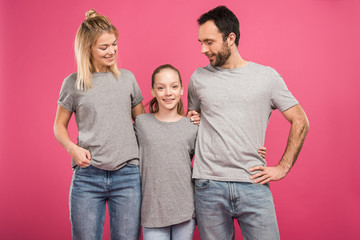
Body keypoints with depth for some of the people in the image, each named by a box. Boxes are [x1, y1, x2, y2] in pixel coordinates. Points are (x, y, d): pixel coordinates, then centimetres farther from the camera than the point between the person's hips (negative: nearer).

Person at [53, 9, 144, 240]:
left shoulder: (127, 78, 7)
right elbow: (59, 126, 12)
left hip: (127, 176, 1)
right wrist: (72, 147, -8)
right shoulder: (73, 83, 3)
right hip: (87, 176, -1)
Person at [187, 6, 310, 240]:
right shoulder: (198, 78, 8)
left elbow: (300, 122, 7)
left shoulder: (267, 76, 3)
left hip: (253, 185, -1)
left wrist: (283, 167, 2)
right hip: (208, 186, 1)